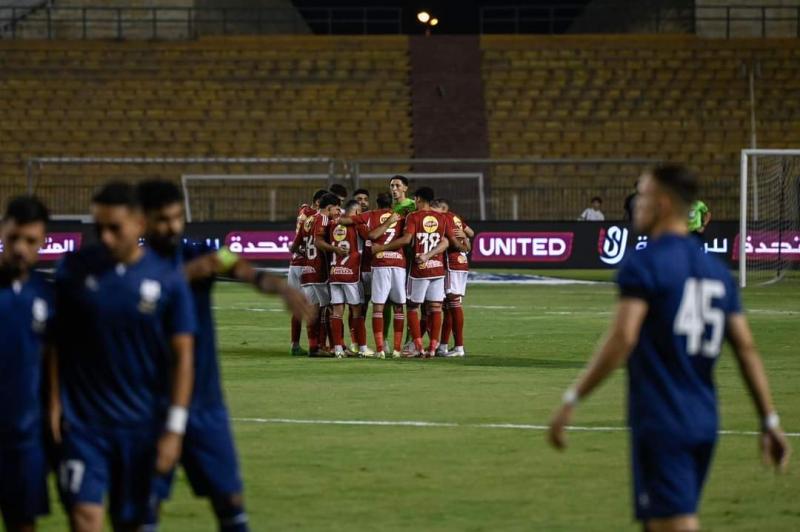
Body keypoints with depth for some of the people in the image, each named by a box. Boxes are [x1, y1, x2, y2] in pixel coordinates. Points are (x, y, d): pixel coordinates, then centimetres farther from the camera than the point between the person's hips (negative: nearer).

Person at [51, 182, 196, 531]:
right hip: (83, 422, -1)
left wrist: (174, 428, -4)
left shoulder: (168, 281, -3)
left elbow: (182, 357, 0)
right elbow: (57, 342, 6)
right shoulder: (74, 270, -1)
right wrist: (54, 403, -2)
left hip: (141, 426, 1)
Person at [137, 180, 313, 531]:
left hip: (205, 402, 3)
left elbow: (246, 272, -19)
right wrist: (187, 275, -34)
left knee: (229, 497, 4)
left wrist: (281, 287, -40)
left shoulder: (198, 256, 0)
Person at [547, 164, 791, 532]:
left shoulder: (643, 264, -9)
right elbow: (746, 348, 9)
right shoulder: (716, 270, 12)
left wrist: (571, 401, -17)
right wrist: (769, 421, 11)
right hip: (704, 423, 7)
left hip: (660, 424, -7)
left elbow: (622, 340, -19)